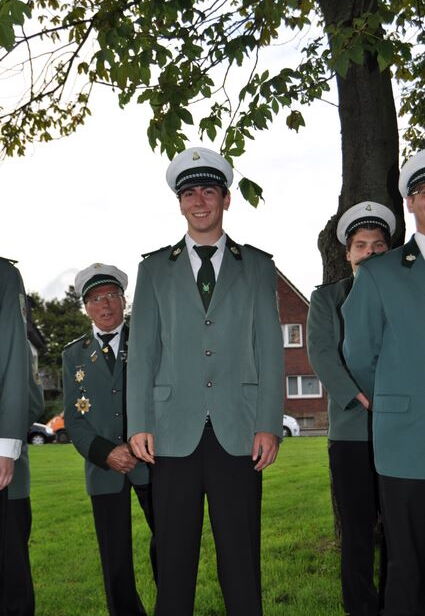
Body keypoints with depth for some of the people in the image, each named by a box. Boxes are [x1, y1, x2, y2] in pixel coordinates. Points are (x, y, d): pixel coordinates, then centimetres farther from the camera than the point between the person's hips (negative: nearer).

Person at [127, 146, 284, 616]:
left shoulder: (257, 267, 12)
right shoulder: (155, 269, 13)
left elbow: (269, 349, 6)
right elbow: (142, 349, 7)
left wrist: (269, 426, -2)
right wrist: (139, 424, -1)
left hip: (238, 431, 0)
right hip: (174, 431, 1)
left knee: (241, 558, 3)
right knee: (174, 559, 5)